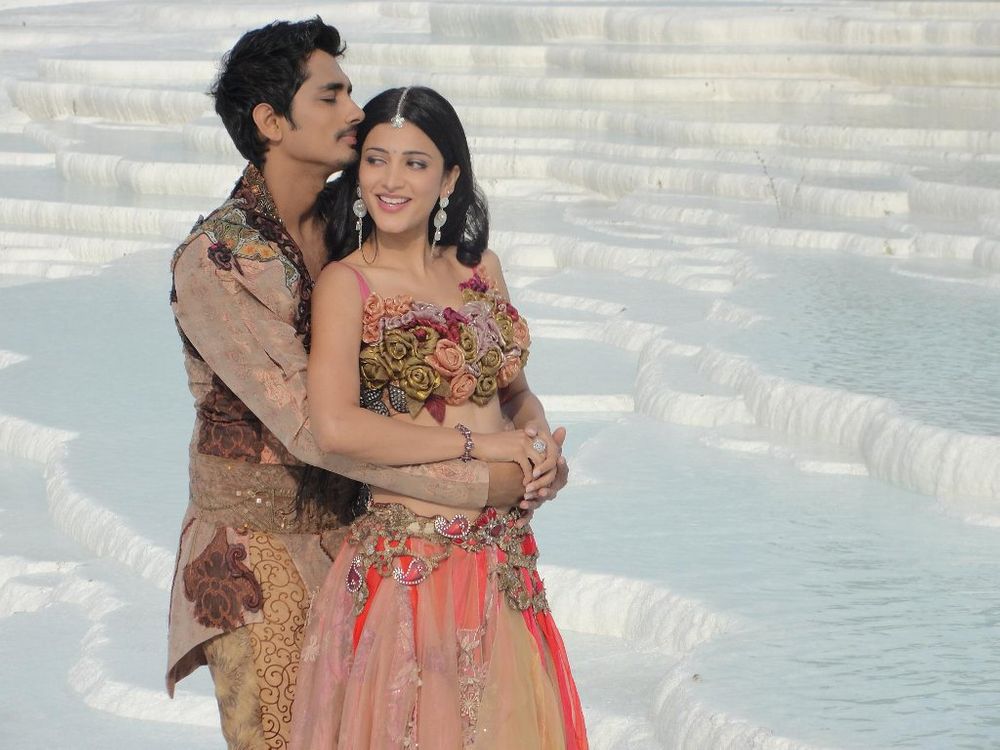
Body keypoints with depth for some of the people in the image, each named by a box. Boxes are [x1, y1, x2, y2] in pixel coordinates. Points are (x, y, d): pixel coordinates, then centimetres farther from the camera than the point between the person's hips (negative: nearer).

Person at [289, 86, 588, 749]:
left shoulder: (481, 267, 10)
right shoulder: (347, 283, -7)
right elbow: (336, 426, -21)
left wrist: (537, 434, -2)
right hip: (409, 561, -6)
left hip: (506, 558, 6)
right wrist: (475, 441, -15)